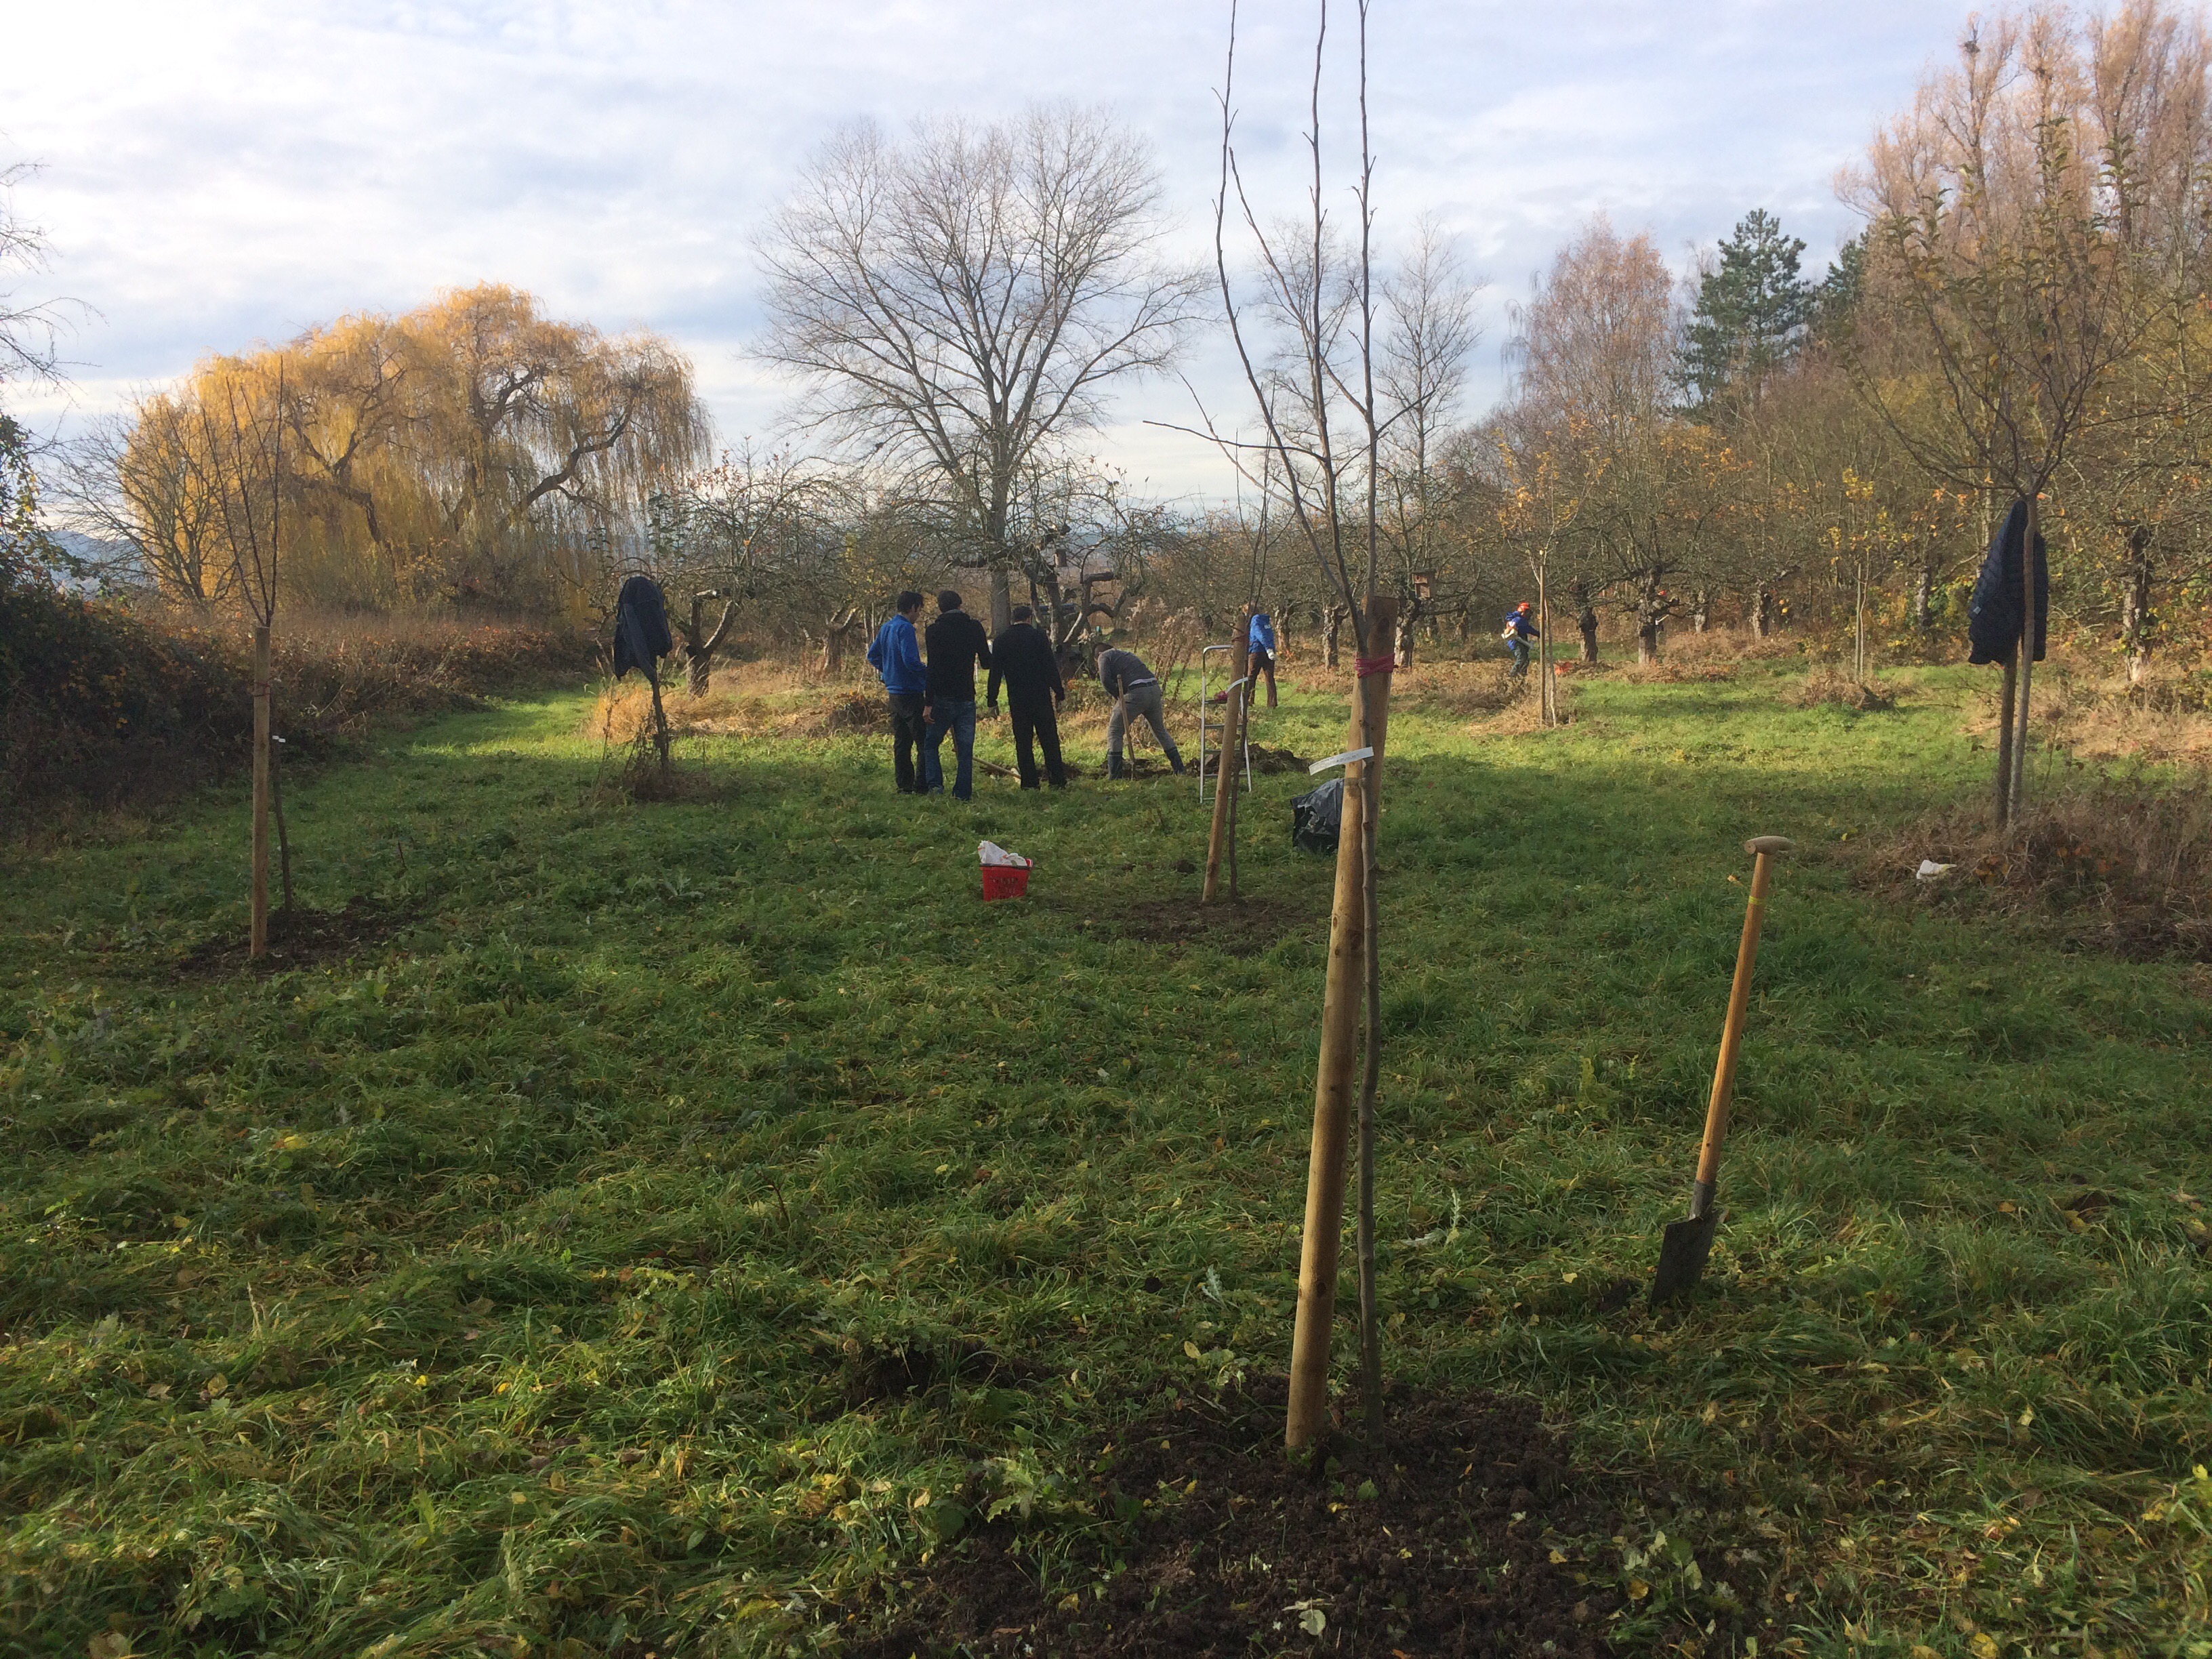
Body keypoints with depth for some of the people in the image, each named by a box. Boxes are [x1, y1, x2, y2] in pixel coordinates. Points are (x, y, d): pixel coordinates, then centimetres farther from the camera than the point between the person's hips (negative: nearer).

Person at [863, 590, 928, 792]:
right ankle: (920, 785, -7)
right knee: (924, 741, -5)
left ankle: (904, 785, 14)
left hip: (894, 692, 9)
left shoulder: (886, 628, 12)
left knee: (901, 741, 12)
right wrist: (928, 677, -13)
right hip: (910, 693, -9)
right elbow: (910, 660, -24)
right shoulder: (905, 628, -15)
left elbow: (873, 656, 20)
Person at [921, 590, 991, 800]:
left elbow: (933, 668, -12)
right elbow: (987, 662, 6)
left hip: (942, 698, -2)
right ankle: (963, 793, 3)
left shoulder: (935, 630, -6)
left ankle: (935, 784, -5)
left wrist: (928, 703, -12)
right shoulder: (974, 627, 2)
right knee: (965, 750, 6)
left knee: (930, 744, 12)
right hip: (967, 699, 2)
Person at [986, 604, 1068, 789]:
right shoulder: (1039, 636, -3)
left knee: (1023, 741, 6)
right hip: (1041, 697, -2)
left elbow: (995, 673, 4)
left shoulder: (1000, 641, 4)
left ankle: (1029, 783, 3)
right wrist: (1060, 694, 1)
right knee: (1049, 740, 4)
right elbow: (1051, 667, -5)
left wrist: (992, 700, 9)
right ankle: (1058, 781, 3)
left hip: (1017, 699, 2)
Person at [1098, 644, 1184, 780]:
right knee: (1160, 729, 24)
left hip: (1137, 692, -7)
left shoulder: (1104, 656, 11)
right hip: (1154, 689, 7)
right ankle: (1179, 769, 28)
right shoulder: (1126, 654, 34)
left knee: (1114, 730, 4)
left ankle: (1114, 775, -3)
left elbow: (1106, 680, -5)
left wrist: (1119, 697, 6)